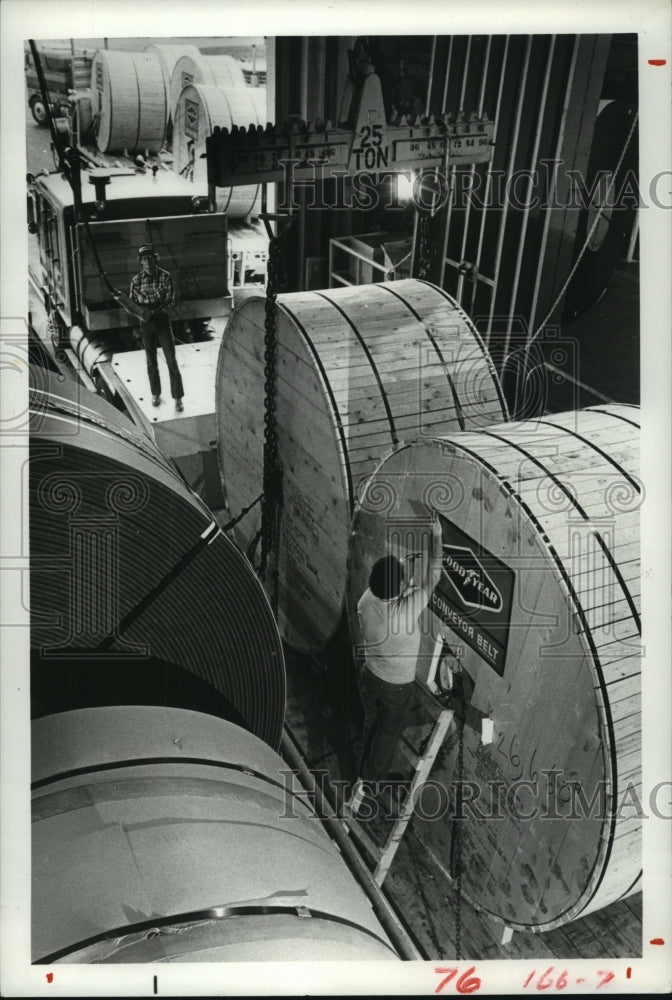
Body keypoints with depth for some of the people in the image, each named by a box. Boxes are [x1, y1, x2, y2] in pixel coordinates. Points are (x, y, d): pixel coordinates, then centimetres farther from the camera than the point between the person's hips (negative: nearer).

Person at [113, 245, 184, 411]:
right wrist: (121, 299, -20)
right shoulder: (136, 280, -1)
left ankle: (178, 398, 3)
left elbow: (170, 300, -10)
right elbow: (131, 307, 1)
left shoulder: (165, 277, -6)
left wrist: (153, 311, -22)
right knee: (151, 362, 11)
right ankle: (156, 394, 26)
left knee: (171, 360, -4)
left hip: (162, 321, -2)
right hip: (146, 324, 2)